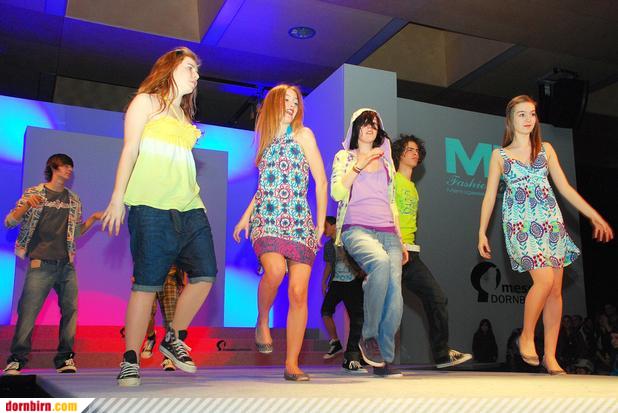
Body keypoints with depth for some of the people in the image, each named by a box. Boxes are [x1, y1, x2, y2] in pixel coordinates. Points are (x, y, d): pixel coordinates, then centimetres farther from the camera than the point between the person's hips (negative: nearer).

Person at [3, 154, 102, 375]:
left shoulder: (74, 200, 16)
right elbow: (9, 222, 2)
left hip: (67, 265, 4)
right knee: (27, 311, -7)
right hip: (41, 264, -4)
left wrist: (93, 219, 4)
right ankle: (17, 359, 4)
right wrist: (27, 205, -15)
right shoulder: (33, 193, 6)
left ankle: (64, 358, 8)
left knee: (70, 309, 0)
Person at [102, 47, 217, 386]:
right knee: (148, 282, -9)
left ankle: (173, 340, 14)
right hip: (152, 206, -7)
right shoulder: (146, 102, 8)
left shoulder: (184, 115, 26)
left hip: (190, 207, 7)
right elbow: (130, 150, -1)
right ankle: (130, 361, 0)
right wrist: (118, 198, -9)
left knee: (205, 275, -4)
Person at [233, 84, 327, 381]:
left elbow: (320, 181, 4)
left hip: (299, 222, -1)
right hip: (266, 219, 1)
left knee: (298, 291, -8)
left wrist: (321, 223, 0)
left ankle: (292, 364, 0)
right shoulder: (266, 140, 16)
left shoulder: (302, 134, 6)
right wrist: (246, 216, 14)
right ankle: (262, 321, 1)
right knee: (275, 270, -28)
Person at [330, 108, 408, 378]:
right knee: (380, 262, -37)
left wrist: (401, 242, 19)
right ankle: (369, 336, -22)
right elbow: (336, 193, -2)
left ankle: (384, 358, -4)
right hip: (357, 229, -4)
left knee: (395, 295, -15)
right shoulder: (344, 157, 14)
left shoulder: (386, 161, 25)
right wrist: (359, 164, -8)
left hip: (388, 232, 4)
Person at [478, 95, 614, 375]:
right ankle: (526, 337, 2)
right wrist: (482, 232, 3)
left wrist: (594, 215, 7)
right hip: (520, 223, -3)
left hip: (551, 222, 4)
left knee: (556, 289, -1)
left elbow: (564, 187, 14)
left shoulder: (546, 149, 15)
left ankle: (550, 356, 7)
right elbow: (490, 196, 7)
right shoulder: (500, 155, 8)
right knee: (544, 280, -20)